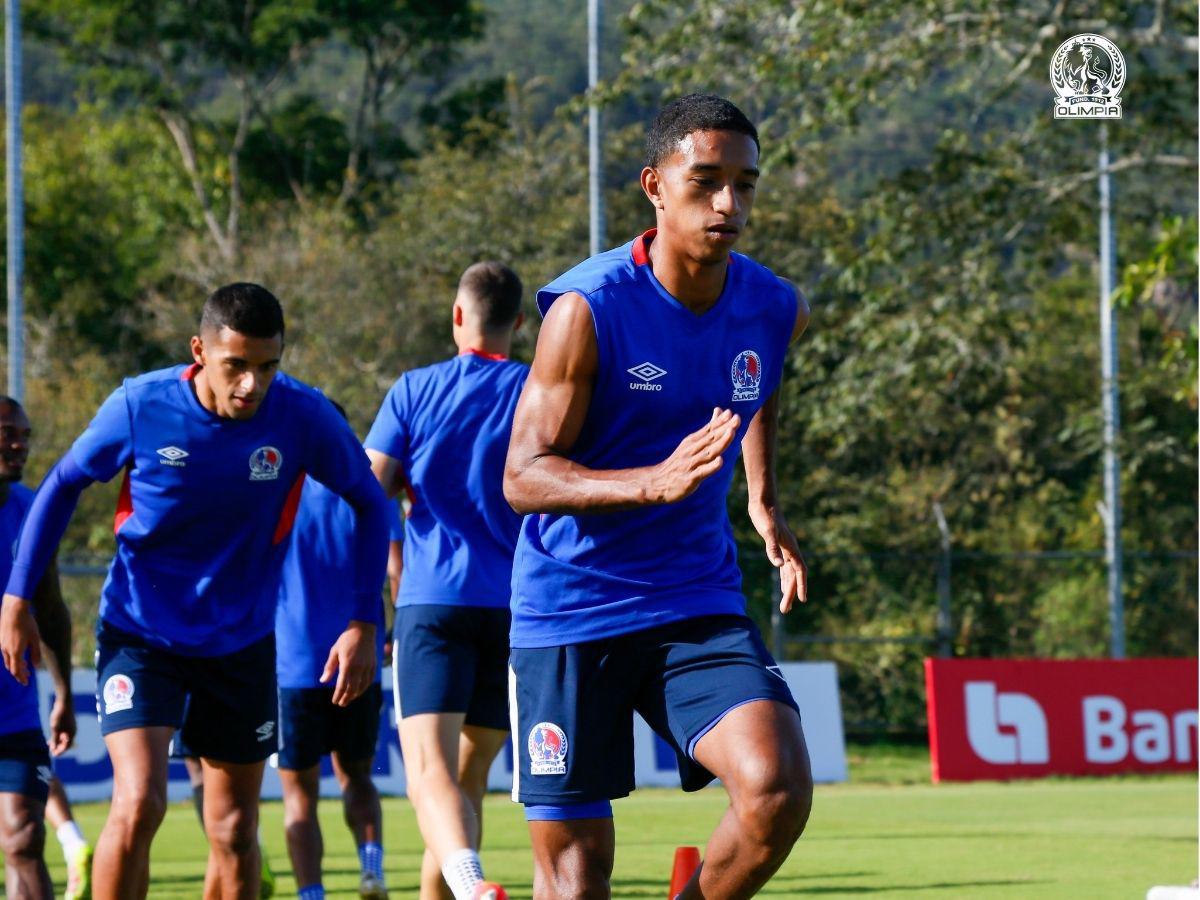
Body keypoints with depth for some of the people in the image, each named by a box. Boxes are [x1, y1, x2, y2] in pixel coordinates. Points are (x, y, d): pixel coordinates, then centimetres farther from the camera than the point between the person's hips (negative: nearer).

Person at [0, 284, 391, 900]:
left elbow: (369, 503, 1)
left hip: (241, 641, 2)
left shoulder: (303, 417, -15)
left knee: (235, 835, 7)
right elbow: (64, 484, 1)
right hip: (138, 633, -2)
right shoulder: (140, 407, -17)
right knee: (138, 805, -20)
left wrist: (363, 624, -5)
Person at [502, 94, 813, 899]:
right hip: (571, 613, -3)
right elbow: (523, 477, -19)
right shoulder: (588, 309, -16)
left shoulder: (778, 310, -1)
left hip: (699, 602, 3)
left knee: (778, 787, -23)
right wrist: (654, 481, -33)